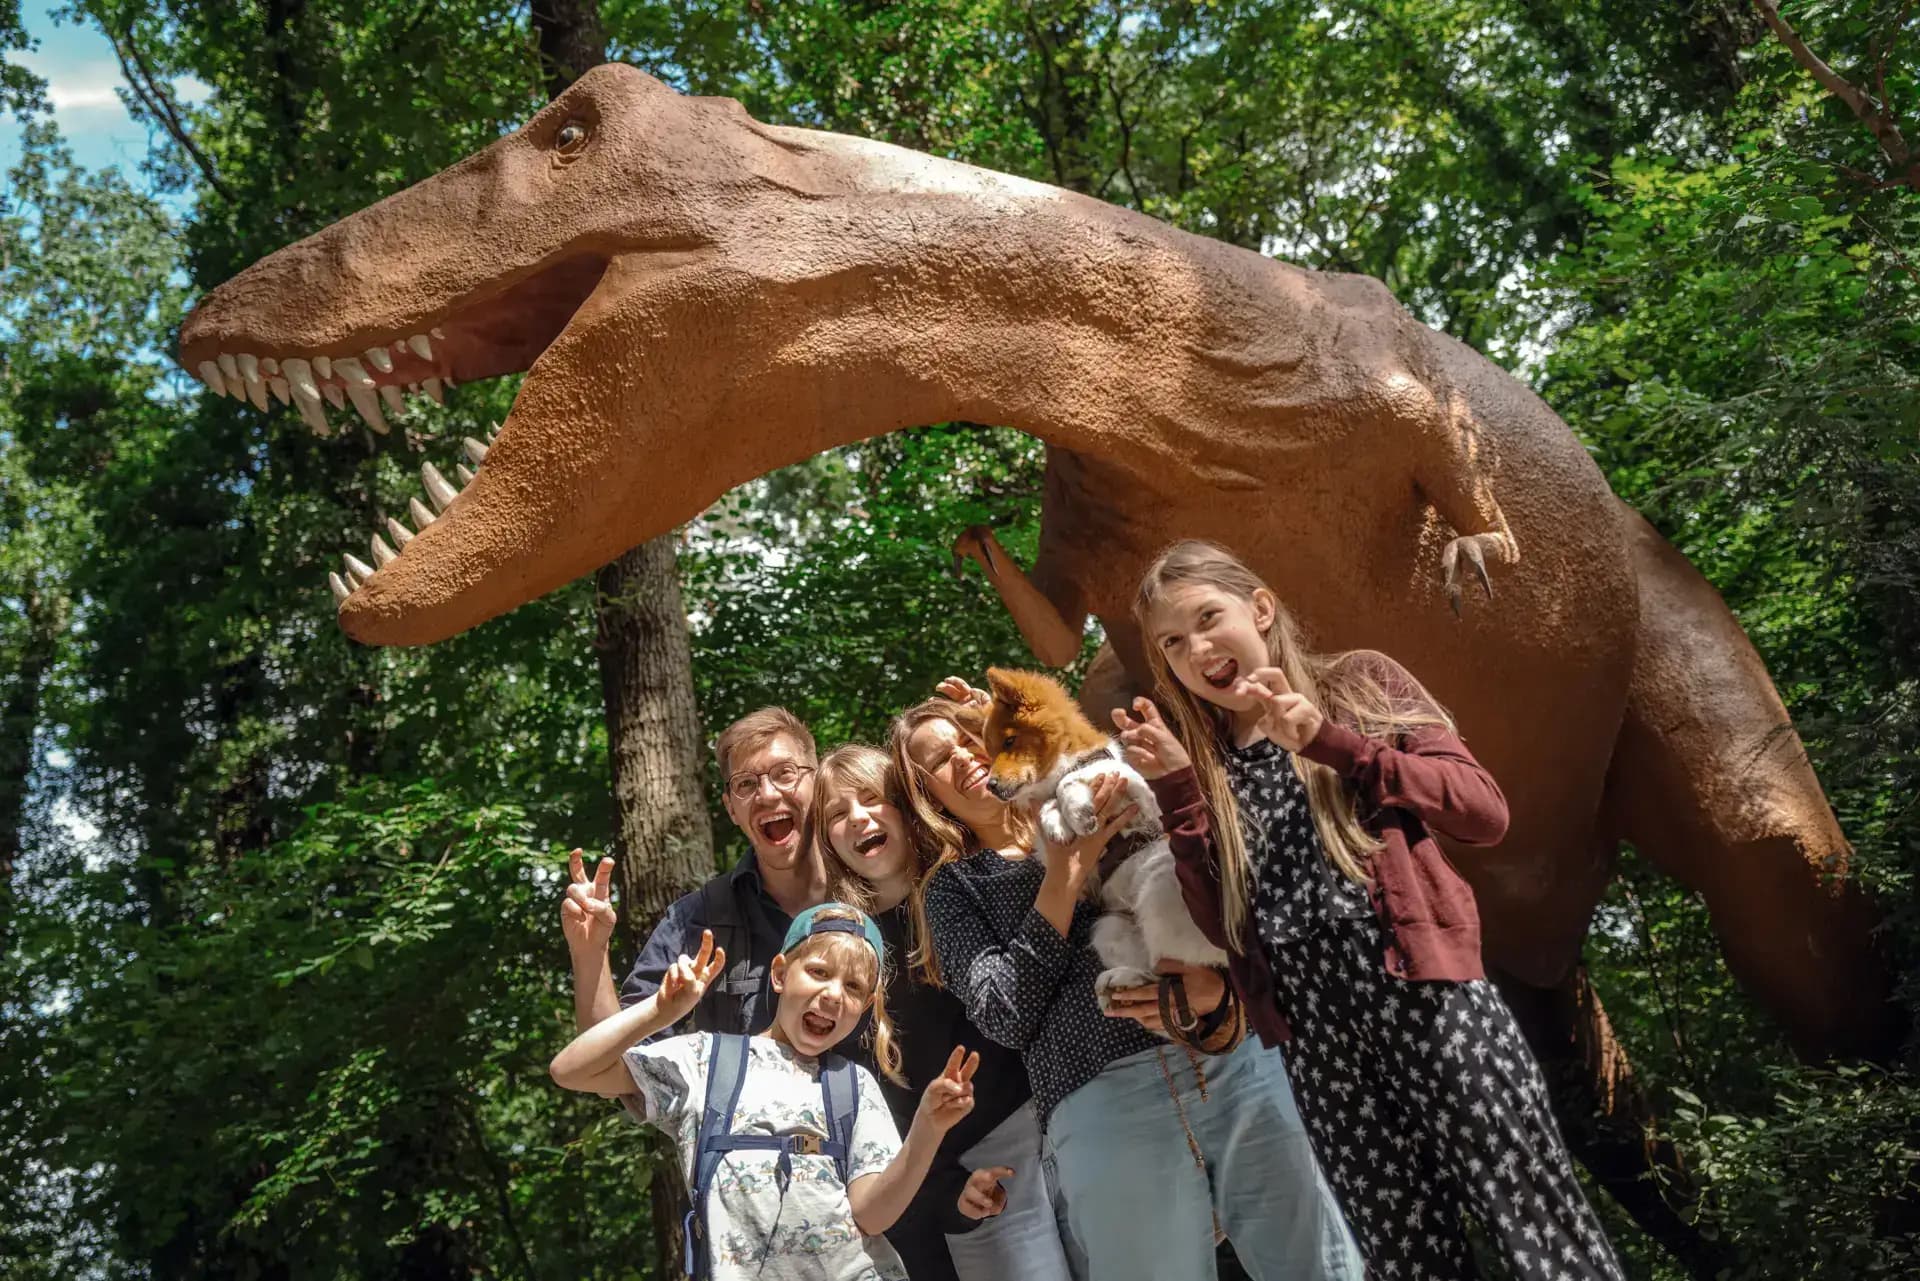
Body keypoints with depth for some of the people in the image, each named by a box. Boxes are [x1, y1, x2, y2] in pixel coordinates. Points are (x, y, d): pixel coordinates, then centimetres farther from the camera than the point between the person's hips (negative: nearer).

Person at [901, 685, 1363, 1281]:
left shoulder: (1091, 802, 19)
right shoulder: (953, 887, 14)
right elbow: (1005, 1016, -1)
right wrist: (1064, 876, -6)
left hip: (1235, 1057, 2)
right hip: (1104, 1107, -2)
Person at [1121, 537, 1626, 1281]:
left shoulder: (1359, 683, 8)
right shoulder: (1204, 770, 15)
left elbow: (1484, 812, -4)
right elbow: (1223, 927, 4)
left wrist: (1331, 741, -12)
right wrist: (1176, 789, -5)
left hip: (1428, 1001, -3)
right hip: (1320, 1045, 3)